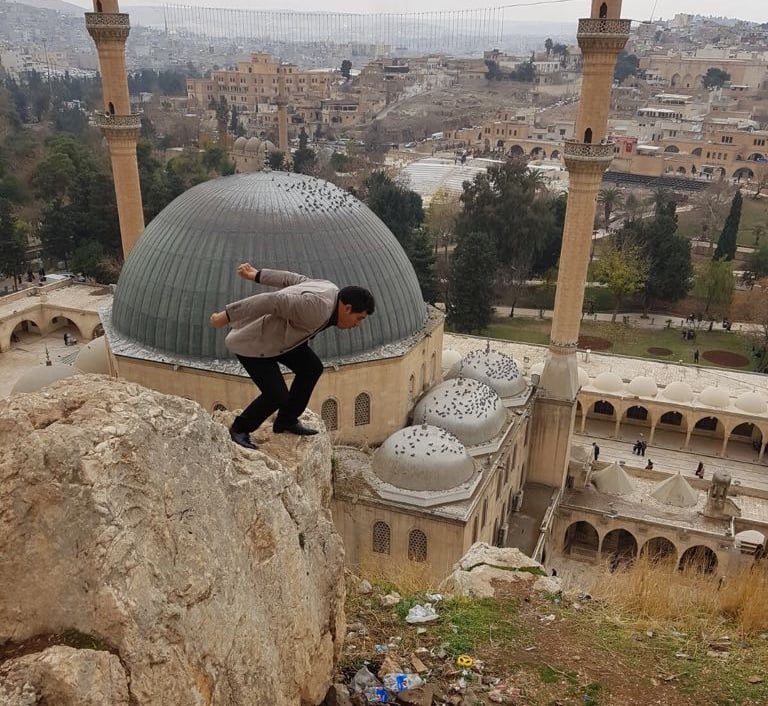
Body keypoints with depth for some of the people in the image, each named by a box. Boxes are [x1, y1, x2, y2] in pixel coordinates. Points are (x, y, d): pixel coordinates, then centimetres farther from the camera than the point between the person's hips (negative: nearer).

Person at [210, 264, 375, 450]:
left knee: (312, 368, 7)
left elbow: (295, 279, 9)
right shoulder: (319, 307, -33)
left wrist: (257, 276, 20)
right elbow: (272, 301, -36)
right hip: (251, 340, -10)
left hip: (271, 332, 10)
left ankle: (286, 421, 22)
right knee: (277, 395, -9)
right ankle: (240, 428, 16)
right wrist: (227, 317, -32)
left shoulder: (331, 291, -2)